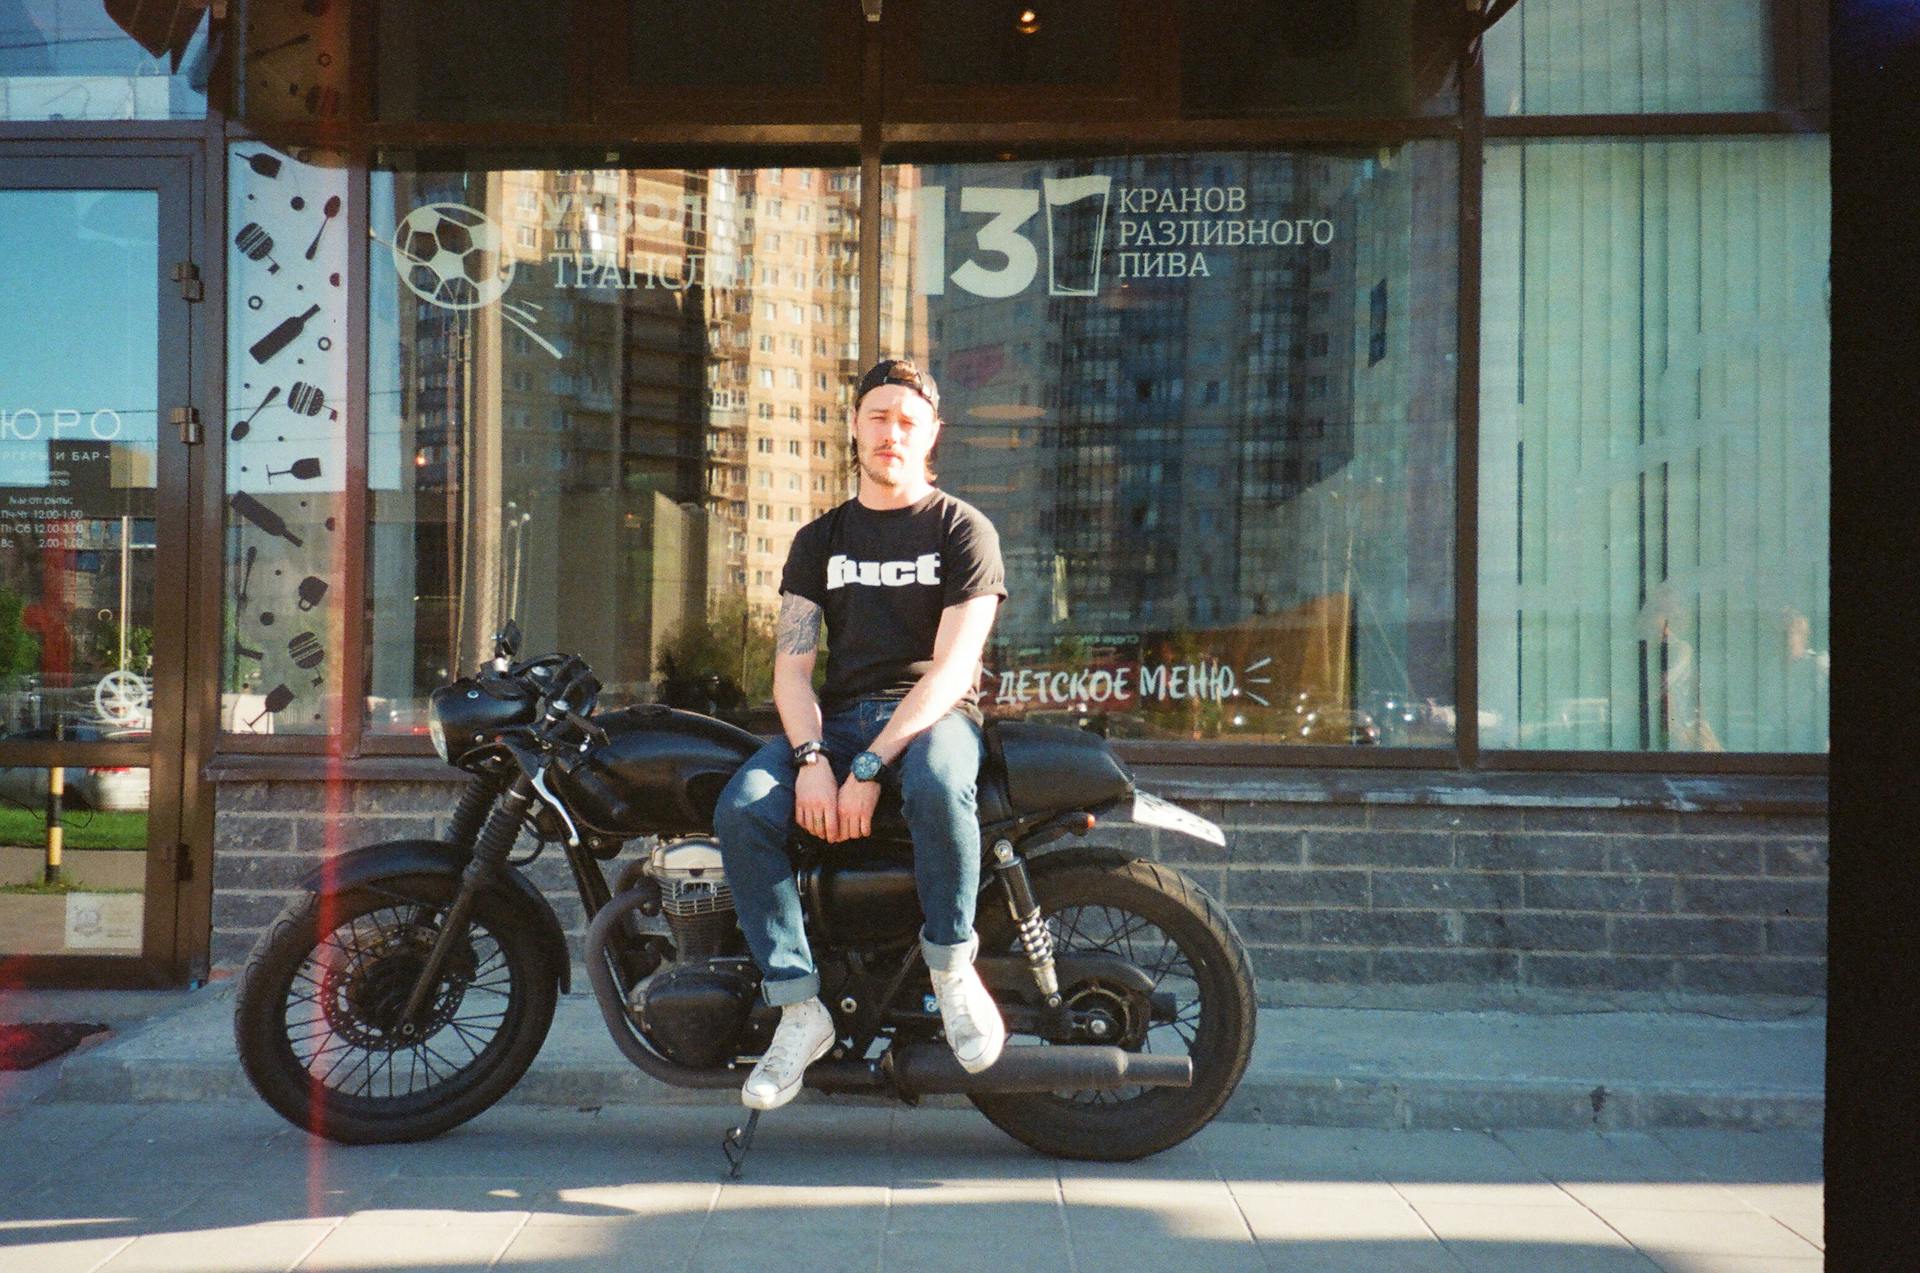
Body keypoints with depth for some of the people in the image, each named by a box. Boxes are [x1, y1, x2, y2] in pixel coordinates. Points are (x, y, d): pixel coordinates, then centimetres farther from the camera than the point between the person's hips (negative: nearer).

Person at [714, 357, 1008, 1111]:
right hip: (837, 717, 4)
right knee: (741, 810, -25)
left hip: (935, 715, -3)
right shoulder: (820, 539, 17)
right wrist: (811, 759, -15)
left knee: (936, 785, -40)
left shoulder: (963, 530, 4)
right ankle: (799, 1008, -17)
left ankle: (952, 968, -17)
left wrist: (870, 767, -20)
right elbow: (791, 662, 6)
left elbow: (951, 667, -9)